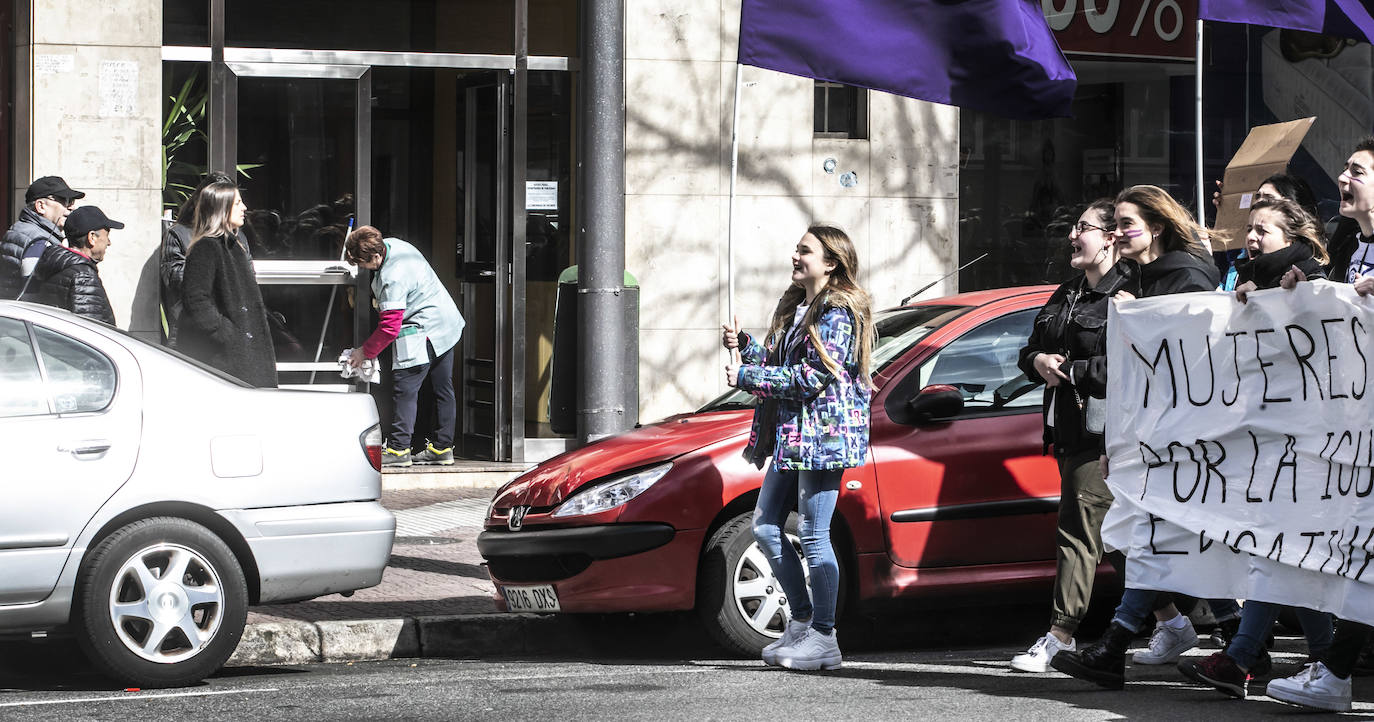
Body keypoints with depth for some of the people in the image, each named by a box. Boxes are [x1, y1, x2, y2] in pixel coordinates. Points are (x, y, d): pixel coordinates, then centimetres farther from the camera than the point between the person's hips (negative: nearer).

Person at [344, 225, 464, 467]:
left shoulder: (392, 278, -27)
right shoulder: (392, 244, 1)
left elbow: (390, 326, -24)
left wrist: (364, 351, -13)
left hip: (423, 333, -11)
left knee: (405, 388, -7)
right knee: (442, 389, 12)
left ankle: (398, 448, -7)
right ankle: (442, 447, 18)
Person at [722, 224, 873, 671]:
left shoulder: (838, 314, -11)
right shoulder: (795, 307, 18)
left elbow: (812, 376, -19)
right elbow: (778, 362, 21)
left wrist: (745, 377, -14)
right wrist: (743, 346, 4)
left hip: (823, 433, -10)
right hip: (790, 434, 10)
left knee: (813, 536, -8)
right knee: (765, 527, 10)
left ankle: (824, 638, -2)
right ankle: (802, 621, 20)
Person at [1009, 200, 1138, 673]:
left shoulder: (1129, 293, -11)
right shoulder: (1067, 294, 19)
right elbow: (1030, 352, 24)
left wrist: (1070, 372, -17)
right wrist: (1039, 361, 0)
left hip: (1103, 432, -9)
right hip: (1069, 431, 9)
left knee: (1079, 532, -10)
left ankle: (1060, 635, -10)